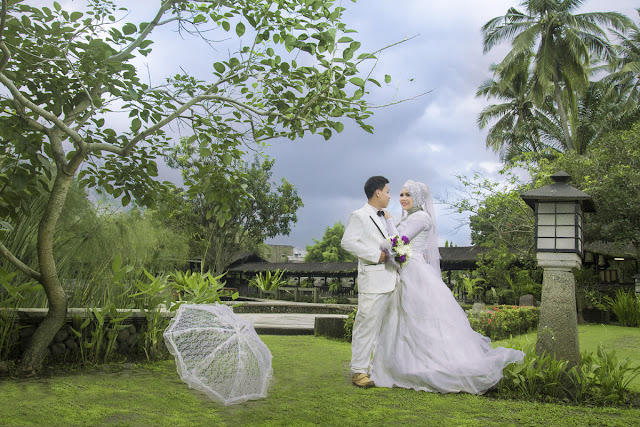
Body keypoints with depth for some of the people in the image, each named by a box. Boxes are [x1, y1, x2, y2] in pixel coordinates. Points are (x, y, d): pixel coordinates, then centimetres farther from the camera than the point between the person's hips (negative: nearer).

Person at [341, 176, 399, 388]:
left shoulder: (385, 218, 22)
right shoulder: (359, 216, -3)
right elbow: (347, 242, -14)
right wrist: (376, 255, -16)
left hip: (390, 280, 8)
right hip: (372, 280, -8)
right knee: (367, 324, -6)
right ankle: (359, 370, 0)